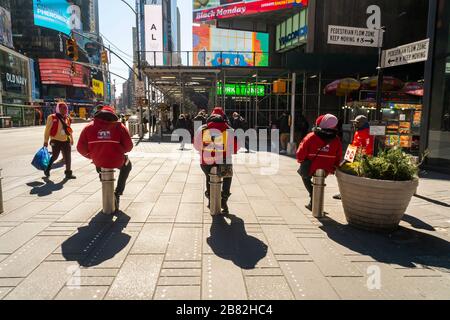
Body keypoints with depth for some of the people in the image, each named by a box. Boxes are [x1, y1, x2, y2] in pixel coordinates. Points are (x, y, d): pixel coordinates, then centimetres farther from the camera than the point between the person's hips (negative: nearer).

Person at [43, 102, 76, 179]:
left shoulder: (67, 118, 11)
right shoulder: (52, 118, -6)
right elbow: (47, 130, -6)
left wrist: (71, 139, 23)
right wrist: (46, 141, -7)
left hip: (66, 141, 5)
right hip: (56, 141, -5)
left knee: (68, 157, 6)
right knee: (54, 156, 1)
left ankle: (68, 173, 17)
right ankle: (47, 169, 26)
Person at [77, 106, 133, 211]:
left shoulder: (89, 128, -1)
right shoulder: (119, 127, -7)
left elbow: (81, 148, -1)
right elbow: (129, 146, -8)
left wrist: (91, 156, 17)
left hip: (98, 162, 3)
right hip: (116, 161, -2)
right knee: (127, 165, 33)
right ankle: (118, 192, 28)